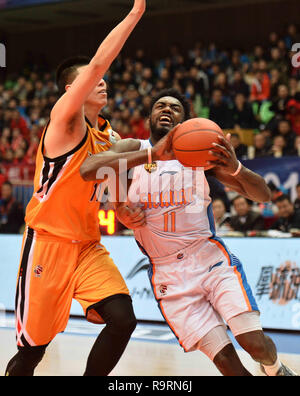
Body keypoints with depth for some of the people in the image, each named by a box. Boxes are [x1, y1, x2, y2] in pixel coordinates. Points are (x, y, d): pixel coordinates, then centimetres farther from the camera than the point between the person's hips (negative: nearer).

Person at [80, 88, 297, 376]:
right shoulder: (134, 149, 1)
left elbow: (263, 195, 0)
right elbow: (88, 170, -21)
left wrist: (235, 168, -24)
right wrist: (152, 154, -32)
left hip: (211, 257, 0)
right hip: (168, 274, 0)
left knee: (254, 342, -16)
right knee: (225, 359, -13)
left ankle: (275, 369, 17)